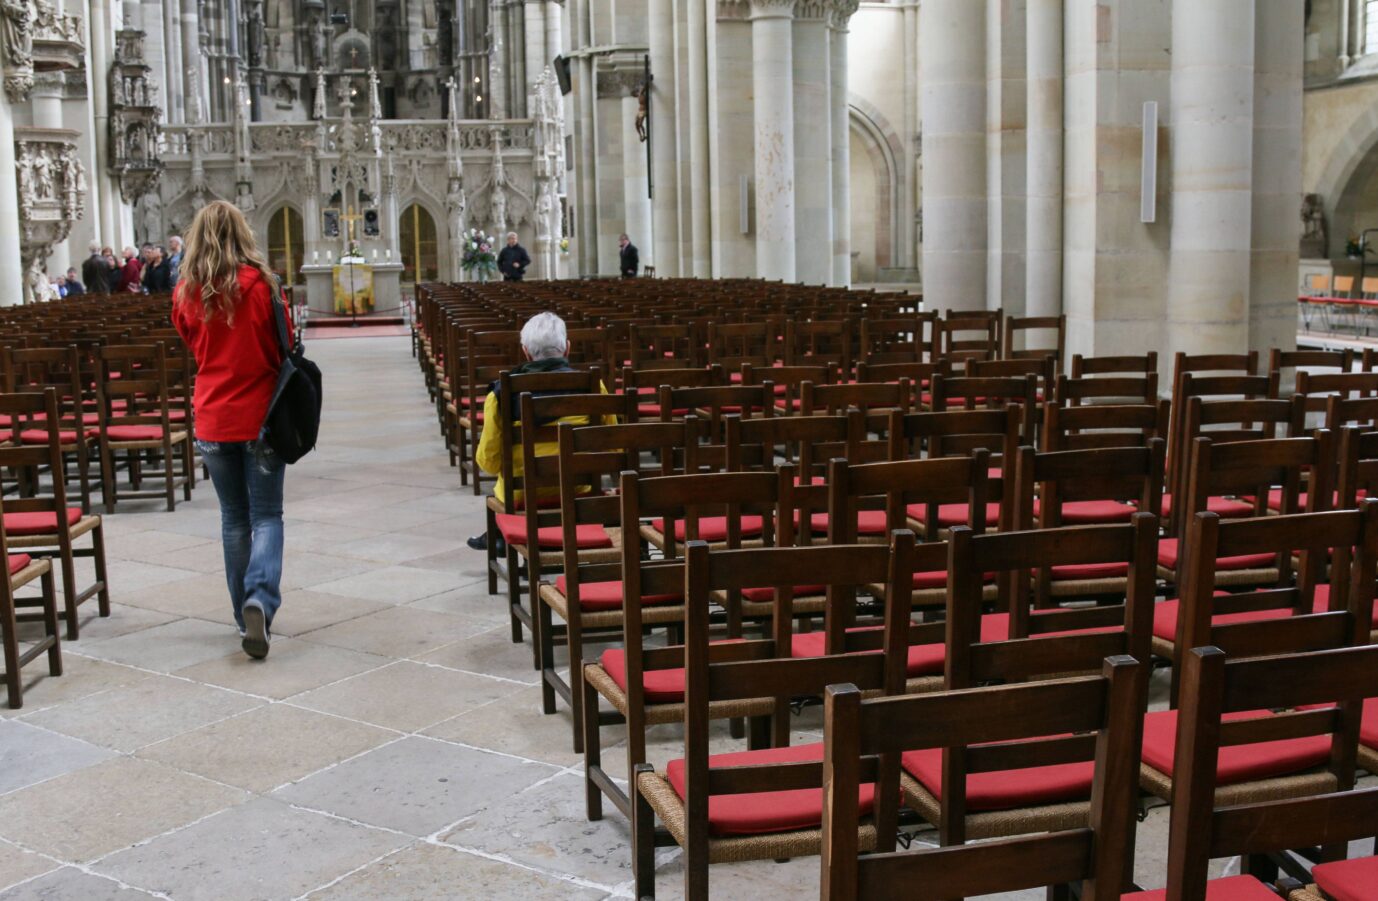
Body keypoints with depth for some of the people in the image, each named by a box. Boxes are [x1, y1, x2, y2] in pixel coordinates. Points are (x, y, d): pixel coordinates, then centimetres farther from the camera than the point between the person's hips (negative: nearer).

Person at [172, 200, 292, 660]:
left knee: (234, 518, 15)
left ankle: (247, 616, 20)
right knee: (267, 516, 5)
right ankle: (260, 600, -17)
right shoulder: (259, 284, -11)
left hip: (213, 418, 3)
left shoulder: (186, 293, -3)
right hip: (261, 414, -3)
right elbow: (284, 347, -2)